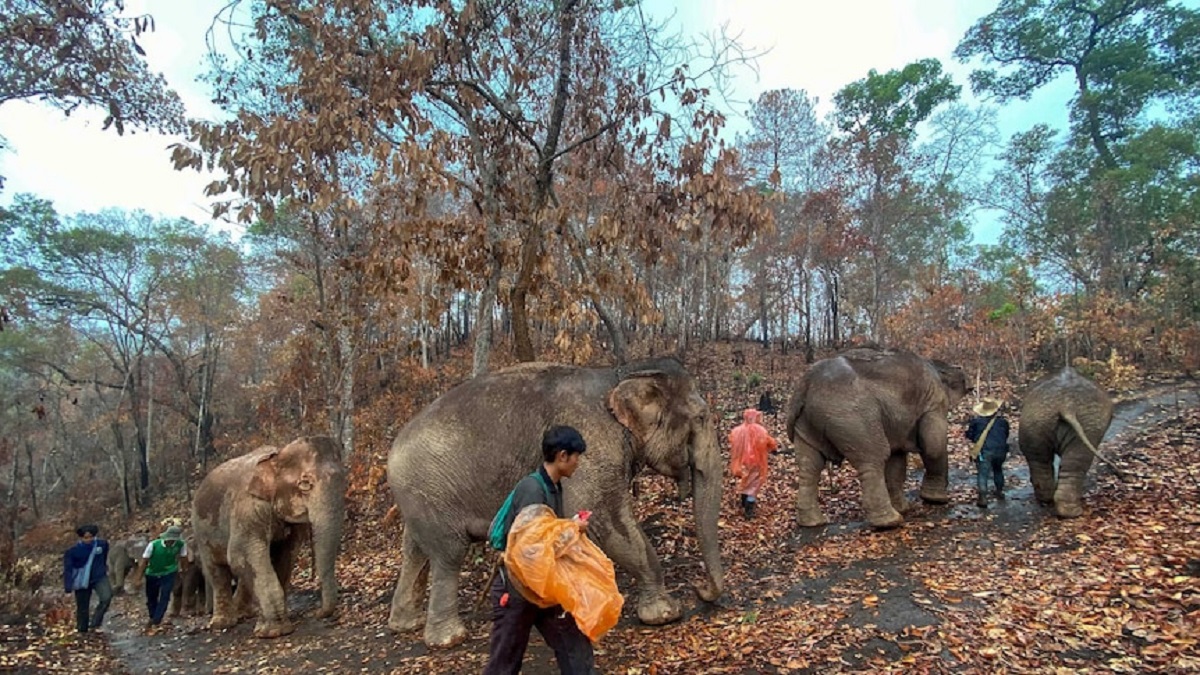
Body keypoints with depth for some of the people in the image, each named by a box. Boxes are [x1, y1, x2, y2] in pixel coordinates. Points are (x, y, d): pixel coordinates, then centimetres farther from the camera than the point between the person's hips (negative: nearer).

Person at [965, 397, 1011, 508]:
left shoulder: (976, 421, -1)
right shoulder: (1002, 421, 7)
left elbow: (970, 435, 4)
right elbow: (1006, 436, 19)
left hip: (984, 450, -4)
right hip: (1000, 450, 4)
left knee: (982, 473, -6)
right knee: (998, 470, 29)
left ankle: (983, 497, -19)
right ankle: (999, 492, 39)